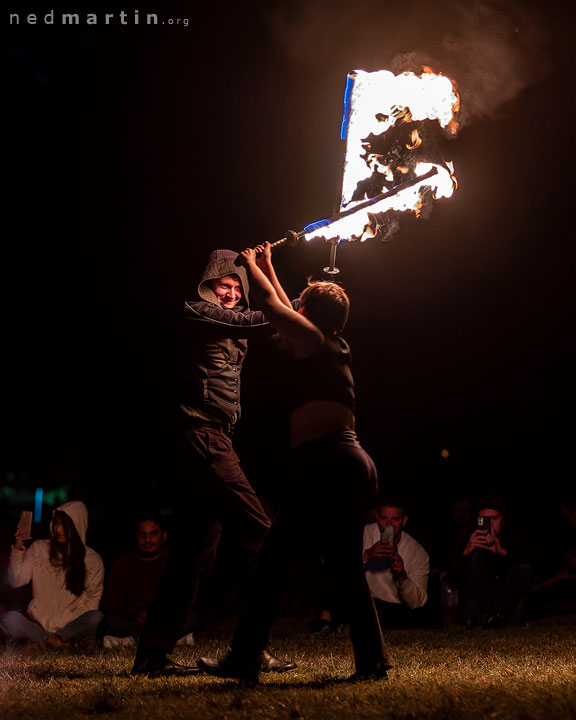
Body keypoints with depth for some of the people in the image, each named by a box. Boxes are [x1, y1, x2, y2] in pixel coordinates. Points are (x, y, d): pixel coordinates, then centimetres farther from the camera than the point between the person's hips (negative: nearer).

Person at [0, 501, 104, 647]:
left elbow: (93, 598, 4)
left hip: (70, 625, -1)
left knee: (97, 618, -31)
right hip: (37, 623, 1)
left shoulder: (92, 559, 2)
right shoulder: (38, 549, 6)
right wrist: (17, 551, -13)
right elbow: (17, 581, 1)